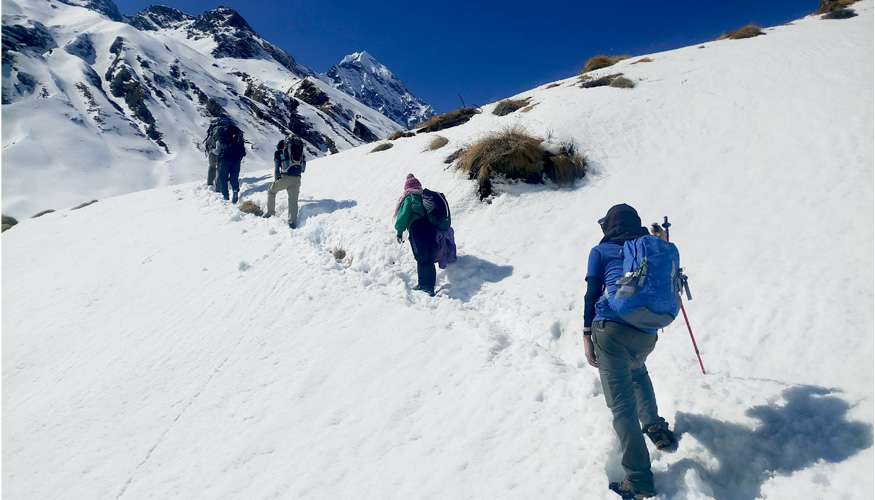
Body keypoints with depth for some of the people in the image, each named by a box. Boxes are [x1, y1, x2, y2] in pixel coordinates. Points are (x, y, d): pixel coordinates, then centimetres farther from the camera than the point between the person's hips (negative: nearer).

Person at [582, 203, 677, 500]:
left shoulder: (601, 251, 11)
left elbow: (592, 294, 3)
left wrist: (587, 335, 3)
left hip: (610, 328, -4)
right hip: (647, 332, 4)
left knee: (621, 404, -1)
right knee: (637, 369, 37)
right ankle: (654, 426, 28)